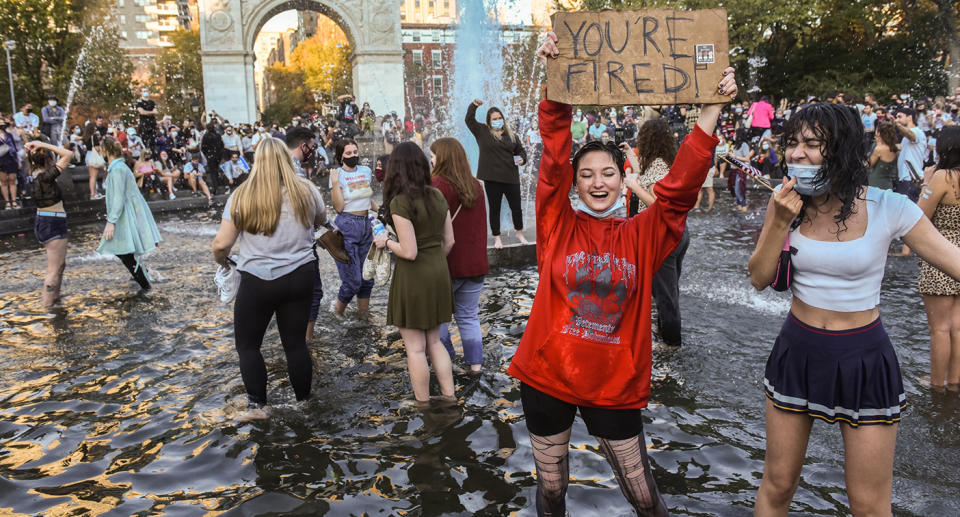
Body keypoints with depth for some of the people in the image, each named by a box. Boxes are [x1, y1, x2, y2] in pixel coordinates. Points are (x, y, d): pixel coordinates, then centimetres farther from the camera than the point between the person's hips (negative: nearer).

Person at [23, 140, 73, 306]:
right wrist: (43, 145, -20)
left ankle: (54, 297, 34)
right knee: (54, 270, -2)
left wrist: (30, 149, 7)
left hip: (42, 223, 10)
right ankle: (47, 306, 3)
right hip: (53, 225, -10)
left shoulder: (35, 173, 3)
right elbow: (68, 154, -24)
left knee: (61, 264, 24)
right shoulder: (45, 176, -21)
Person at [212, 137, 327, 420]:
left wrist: (221, 259, 12)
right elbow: (321, 220, 16)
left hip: (257, 281, -2)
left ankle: (257, 405, 14)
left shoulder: (241, 197, -11)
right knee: (295, 343, 14)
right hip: (300, 277, 3)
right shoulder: (306, 191, -4)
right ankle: (304, 402, 25)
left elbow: (222, 243, -9)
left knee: (247, 344, 15)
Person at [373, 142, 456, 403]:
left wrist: (386, 242, -4)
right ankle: (449, 397, 24)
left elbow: (409, 251, -21)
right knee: (434, 341, 20)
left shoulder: (400, 202, -18)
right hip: (439, 274, 7)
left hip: (413, 276, -7)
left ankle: (423, 404, 17)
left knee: (415, 348, 7)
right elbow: (449, 241, 8)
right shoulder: (437, 196, 3)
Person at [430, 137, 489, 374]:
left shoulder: (437, 187, -16)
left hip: (447, 264, -6)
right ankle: (475, 363, 19)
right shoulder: (476, 186, 6)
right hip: (475, 263, 6)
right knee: (469, 316, 16)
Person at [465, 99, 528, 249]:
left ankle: (520, 234, 28)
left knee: (516, 207, 8)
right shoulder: (482, 131, 4)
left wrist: (522, 158, -2)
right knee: (494, 209, 7)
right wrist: (474, 106, -12)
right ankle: (497, 238, 18)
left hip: (511, 178, 2)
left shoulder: (510, 135, 10)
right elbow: (469, 120, 0)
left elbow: (520, 149, 17)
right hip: (492, 179, -2)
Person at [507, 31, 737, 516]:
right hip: (547, 376, 0)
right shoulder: (557, 224, -4)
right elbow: (554, 155, -13)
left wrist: (713, 108, -13)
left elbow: (681, 183, -9)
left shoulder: (642, 234, 0)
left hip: (614, 385, 1)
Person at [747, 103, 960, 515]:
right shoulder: (786, 201, -6)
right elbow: (759, 278, -5)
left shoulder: (888, 209, -14)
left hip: (863, 360, -2)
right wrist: (780, 222, -19)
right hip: (798, 353, 2)